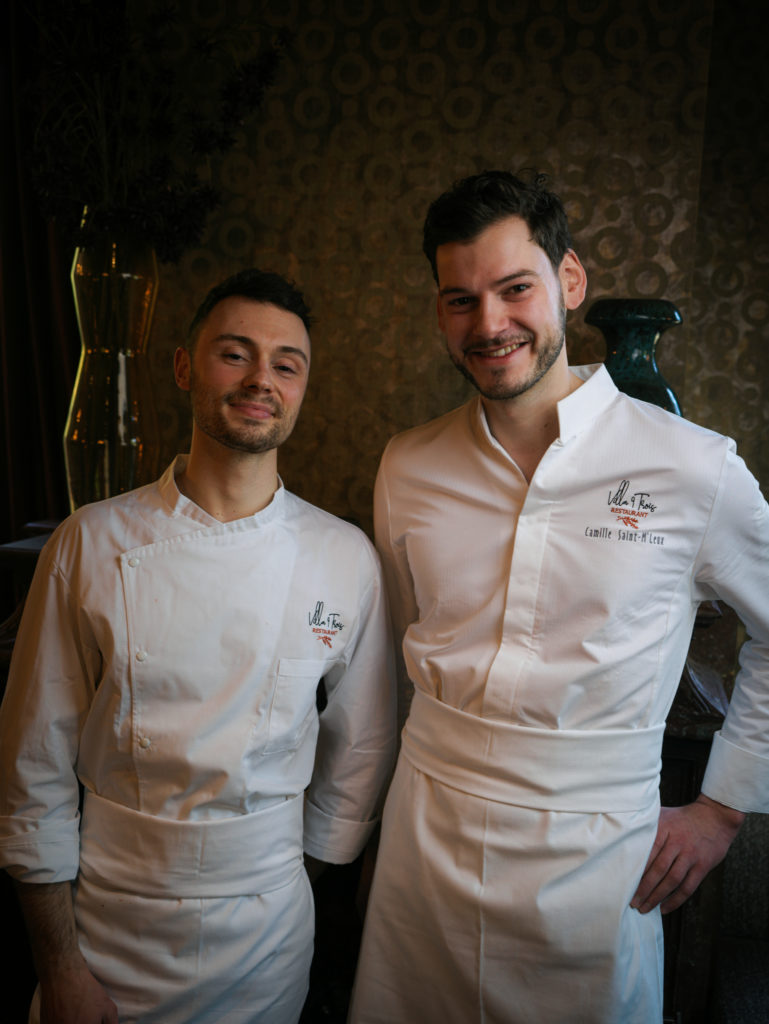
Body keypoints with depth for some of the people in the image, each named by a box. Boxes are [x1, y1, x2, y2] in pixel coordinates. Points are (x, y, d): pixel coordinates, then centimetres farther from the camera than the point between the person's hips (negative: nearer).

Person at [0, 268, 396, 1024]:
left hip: (271, 930, 1)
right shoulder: (91, 544, -12)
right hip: (109, 927, 0)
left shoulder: (348, 559, -10)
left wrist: (304, 872, 10)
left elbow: (359, 749, 2)